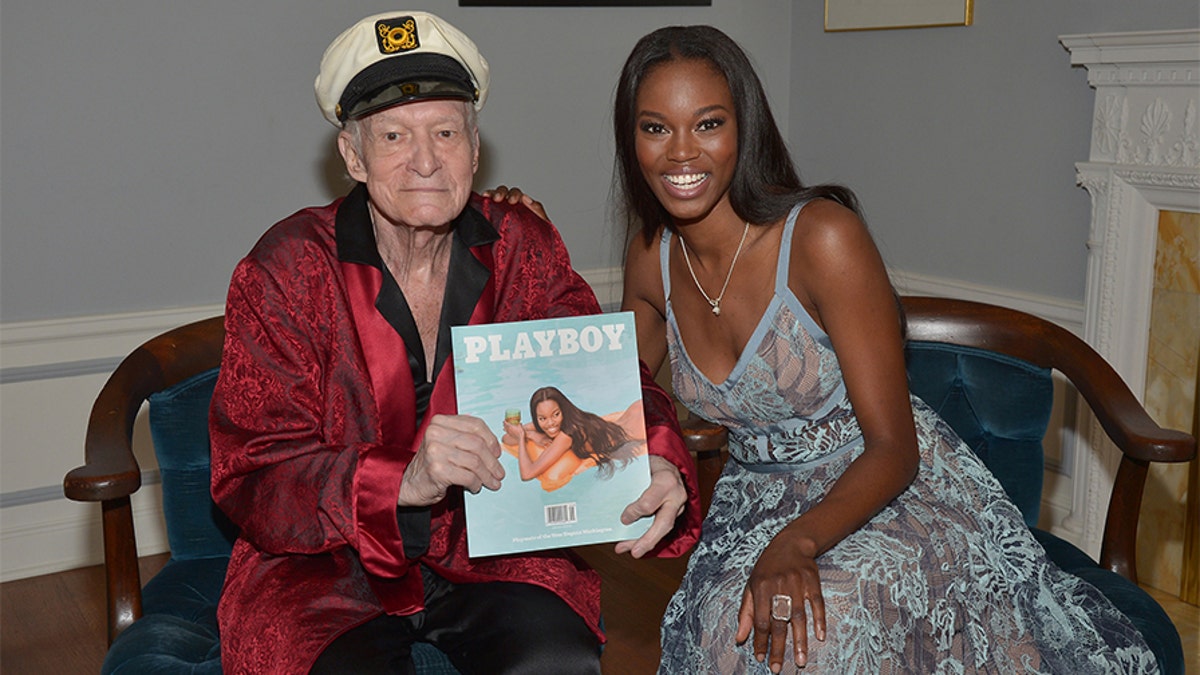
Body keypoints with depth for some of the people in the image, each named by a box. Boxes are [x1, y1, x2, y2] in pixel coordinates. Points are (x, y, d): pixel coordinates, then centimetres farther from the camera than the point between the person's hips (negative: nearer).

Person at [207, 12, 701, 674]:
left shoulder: (524, 249, 0)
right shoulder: (287, 269, -9)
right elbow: (253, 476, -14)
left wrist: (657, 466, -27)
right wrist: (404, 480, -33)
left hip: (491, 550, 2)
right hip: (330, 568, -1)